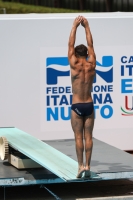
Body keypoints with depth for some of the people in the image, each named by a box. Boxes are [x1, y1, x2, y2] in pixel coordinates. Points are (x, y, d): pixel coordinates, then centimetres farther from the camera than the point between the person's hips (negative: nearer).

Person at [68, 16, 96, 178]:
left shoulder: (74, 65, -7)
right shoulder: (91, 65, 0)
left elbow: (70, 45, 1)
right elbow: (90, 45, 10)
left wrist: (75, 26, 7)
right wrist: (86, 27, 15)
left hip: (77, 106, -3)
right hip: (89, 105, 3)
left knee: (78, 137, -2)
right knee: (88, 136, 4)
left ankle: (80, 166, -7)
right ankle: (87, 166, 1)